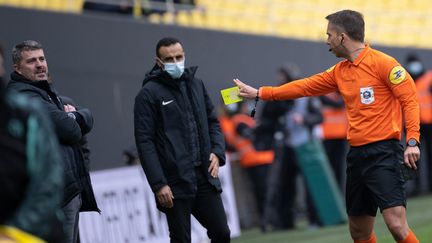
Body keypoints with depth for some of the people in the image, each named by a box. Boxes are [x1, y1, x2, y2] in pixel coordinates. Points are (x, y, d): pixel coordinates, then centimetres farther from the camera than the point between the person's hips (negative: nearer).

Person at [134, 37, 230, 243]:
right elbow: (145, 142, -9)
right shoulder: (149, 93, -5)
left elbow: (213, 122, 20)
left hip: (205, 177, 5)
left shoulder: (196, 85, 13)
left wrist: (217, 152, 1)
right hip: (175, 183, -5)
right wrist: (158, 184, -15)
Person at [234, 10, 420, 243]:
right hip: (357, 154, 8)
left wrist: (412, 141, -18)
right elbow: (305, 86, 23)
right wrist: (259, 93, 26)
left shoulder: (382, 63, -8)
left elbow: (409, 99, -10)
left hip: (383, 153, -8)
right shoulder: (339, 72, 15)